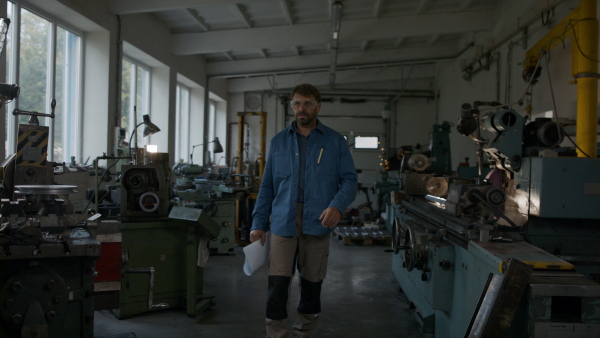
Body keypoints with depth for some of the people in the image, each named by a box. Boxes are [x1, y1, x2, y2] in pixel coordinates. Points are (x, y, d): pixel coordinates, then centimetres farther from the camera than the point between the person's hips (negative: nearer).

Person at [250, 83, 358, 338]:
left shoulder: (335, 141, 7)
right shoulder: (278, 142, 12)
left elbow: (349, 180, 2)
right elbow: (267, 186, 12)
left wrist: (338, 206, -18)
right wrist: (258, 223, 6)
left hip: (317, 225, 0)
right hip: (283, 224, 1)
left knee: (312, 283, 9)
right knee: (277, 284, -7)